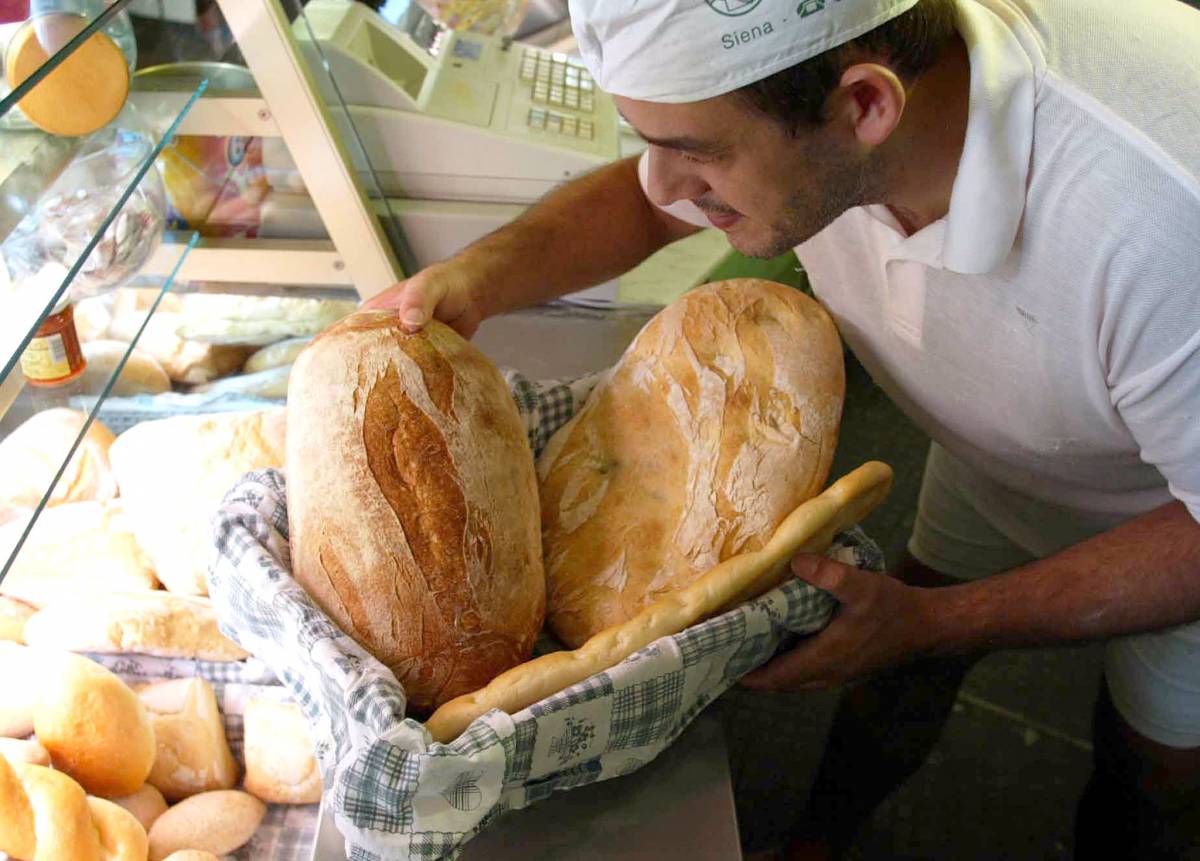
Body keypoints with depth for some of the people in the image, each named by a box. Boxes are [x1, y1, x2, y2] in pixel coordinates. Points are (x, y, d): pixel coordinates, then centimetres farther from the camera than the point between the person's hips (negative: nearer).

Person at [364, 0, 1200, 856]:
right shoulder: (787, 70, -28)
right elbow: (643, 200, -8)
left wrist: (932, 622, -30)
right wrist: (478, 276, -25)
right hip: (1000, 458, 4)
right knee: (905, 668, 15)